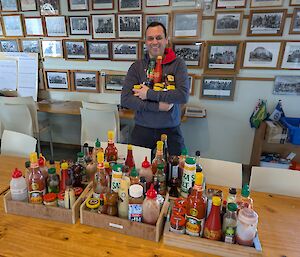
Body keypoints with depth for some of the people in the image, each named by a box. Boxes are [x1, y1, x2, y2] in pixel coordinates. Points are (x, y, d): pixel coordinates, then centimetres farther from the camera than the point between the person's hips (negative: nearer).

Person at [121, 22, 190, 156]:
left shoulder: (178, 64, -2)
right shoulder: (137, 66, 0)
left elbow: (183, 96, -16)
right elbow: (125, 99, -10)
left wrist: (149, 94, -16)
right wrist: (157, 106, -17)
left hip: (171, 130, -1)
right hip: (142, 130, 1)